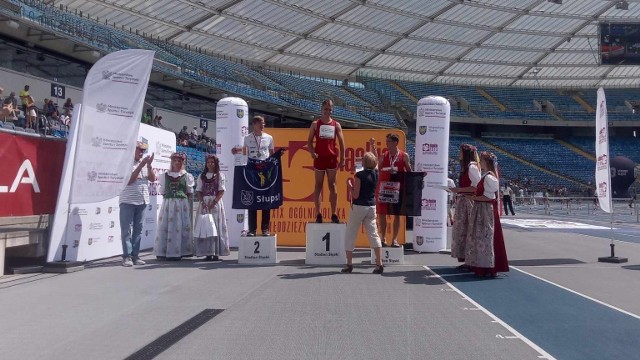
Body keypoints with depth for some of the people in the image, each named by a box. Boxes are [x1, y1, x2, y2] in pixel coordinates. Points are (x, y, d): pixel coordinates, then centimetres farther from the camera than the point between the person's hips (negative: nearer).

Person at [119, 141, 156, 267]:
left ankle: (135, 255, 12)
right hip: (128, 201, -5)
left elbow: (153, 179, 5)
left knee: (138, 229, 7)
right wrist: (141, 165, -16)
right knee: (126, 229, -3)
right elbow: (129, 180, -15)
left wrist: (149, 165, -9)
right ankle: (127, 256, 1)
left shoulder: (144, 163, 11)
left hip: (142, 201, 6)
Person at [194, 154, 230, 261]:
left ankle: (216, 253, -4)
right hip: (204, 203, 3)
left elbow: (221, 191, -3)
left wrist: (213, 202, -14)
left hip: (216, 203, -3)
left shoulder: (220, 175, 5)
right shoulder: (202, 176, 13)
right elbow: (199, 191, 8)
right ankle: (208, 253, -1)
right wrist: (202, 202, -8)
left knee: (215, 227, -5)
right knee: (204, 227, -3)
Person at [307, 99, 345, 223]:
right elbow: (309, 141, 3)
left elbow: (341, 142, 5)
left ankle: (334, 214, 8)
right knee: (318, 186, 4)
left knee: (332, 186, 4)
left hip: (332, 158, 1)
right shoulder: (315, 124, 3)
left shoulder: (336, 125, 6)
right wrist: (312, 152, -15)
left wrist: (342, 158, -3)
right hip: (319, 158, -1)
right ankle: (318, 214, 9)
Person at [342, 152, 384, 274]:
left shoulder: (359, 175, -15)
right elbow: (375, 165, 26)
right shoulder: (376, 174, 2)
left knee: (350, 235, 7)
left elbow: (355, 195, -15)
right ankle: (379, 264, 1)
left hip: (359, 207, -5)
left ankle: (349, 264, 9)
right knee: (373, 234, 6)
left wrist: (349, 185, 1)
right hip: (372, 206, 5)